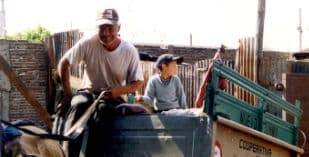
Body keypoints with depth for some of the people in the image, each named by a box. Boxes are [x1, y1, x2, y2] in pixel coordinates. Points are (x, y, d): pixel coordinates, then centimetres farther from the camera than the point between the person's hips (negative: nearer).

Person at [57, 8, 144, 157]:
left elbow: (138, 82, -5)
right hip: (88, 92, 1)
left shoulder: (130, 51, -12)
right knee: (78, 105, -34)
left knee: (103, 109, -36)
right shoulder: (88, 43, -13)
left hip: (113, 97, 0)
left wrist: (118, 91, -23)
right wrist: (67, 93, -9)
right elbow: (64, 63, -5)